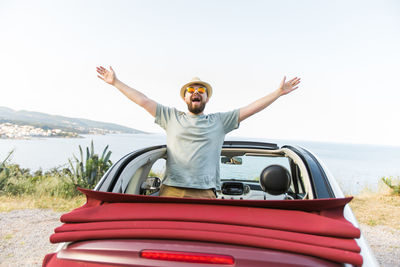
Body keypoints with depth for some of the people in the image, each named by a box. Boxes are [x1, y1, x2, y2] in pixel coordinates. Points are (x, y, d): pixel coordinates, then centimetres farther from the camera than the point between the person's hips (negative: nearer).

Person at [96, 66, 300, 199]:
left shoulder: (219, 121, 16)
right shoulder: (171, 117, 17)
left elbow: (250, 109, 12)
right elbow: (143, 100, 16)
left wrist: (279, 92, 10)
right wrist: (115, 82, 16)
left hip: (204, 194, 0)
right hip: (171, 191, 1)